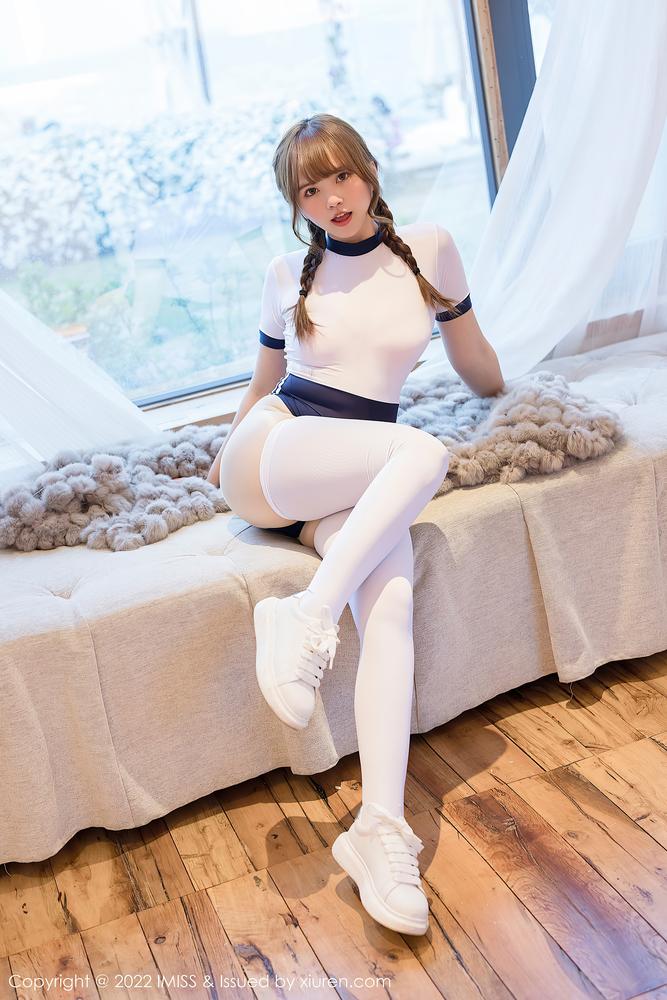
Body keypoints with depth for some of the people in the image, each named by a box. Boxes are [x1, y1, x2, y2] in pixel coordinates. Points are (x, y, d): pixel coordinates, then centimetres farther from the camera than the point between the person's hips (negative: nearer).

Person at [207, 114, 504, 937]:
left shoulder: (429, 248, 11)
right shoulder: (288, 275, 12)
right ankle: (305, 620, -37)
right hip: (266, 458, -1)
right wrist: (227, 454, 29)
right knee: (423, 452, -33)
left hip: (360, 486, 1)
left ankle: (380, 830, -37)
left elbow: (474, 350, 27)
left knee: (390, 602, -32)